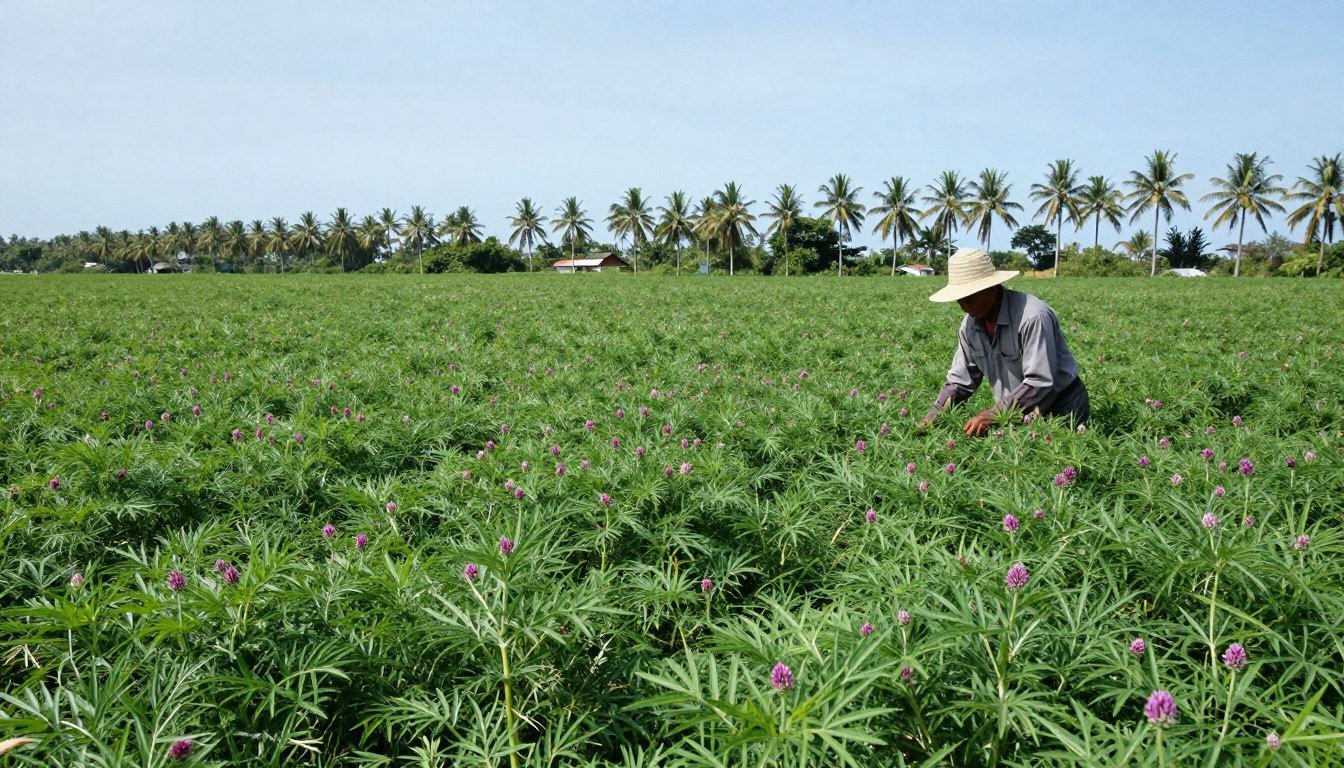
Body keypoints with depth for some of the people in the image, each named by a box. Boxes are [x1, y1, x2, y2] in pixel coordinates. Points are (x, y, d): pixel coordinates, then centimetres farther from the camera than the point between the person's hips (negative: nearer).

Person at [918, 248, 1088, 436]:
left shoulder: (1032, 317, -27)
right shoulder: (970, 324, -4)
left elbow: (1040, 382, -29)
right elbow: (960, 380, 4)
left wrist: (994, 415, -33)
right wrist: (935, 414, -11)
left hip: (1061, 405, -6)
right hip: (1015, 411, 6)